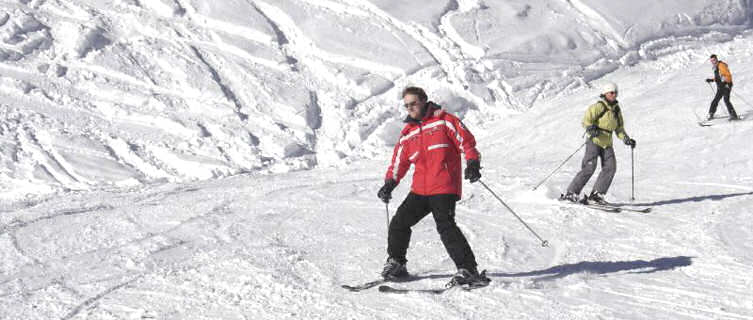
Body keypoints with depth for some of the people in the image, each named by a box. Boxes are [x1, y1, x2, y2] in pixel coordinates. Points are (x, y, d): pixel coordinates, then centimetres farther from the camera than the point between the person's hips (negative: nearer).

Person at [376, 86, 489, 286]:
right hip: (420, 190, 6)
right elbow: (399, 161, 20)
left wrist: (472, 163, -17)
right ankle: (396, 264, 22)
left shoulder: (444, 121, 1)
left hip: (444, 189, -6)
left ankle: (468, 270, -14)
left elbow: (466, 141, -2)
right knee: (399, 222, 4)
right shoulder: (408, 133, 17)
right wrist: (389, 183, 8)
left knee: (446, 226, -18)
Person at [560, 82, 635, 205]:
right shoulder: (599, 106, -6)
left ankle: (596, 194, -9)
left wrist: (626, 139, 7)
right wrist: (590, 128, -36)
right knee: (589, 167, -18)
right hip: (595, 141, -6)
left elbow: (619, 129, 22)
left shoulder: (616, 110, 14)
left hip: (607, 144, 7)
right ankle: (571, 193, -12)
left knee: (611, 167, -13)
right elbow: (587, 119, -16)